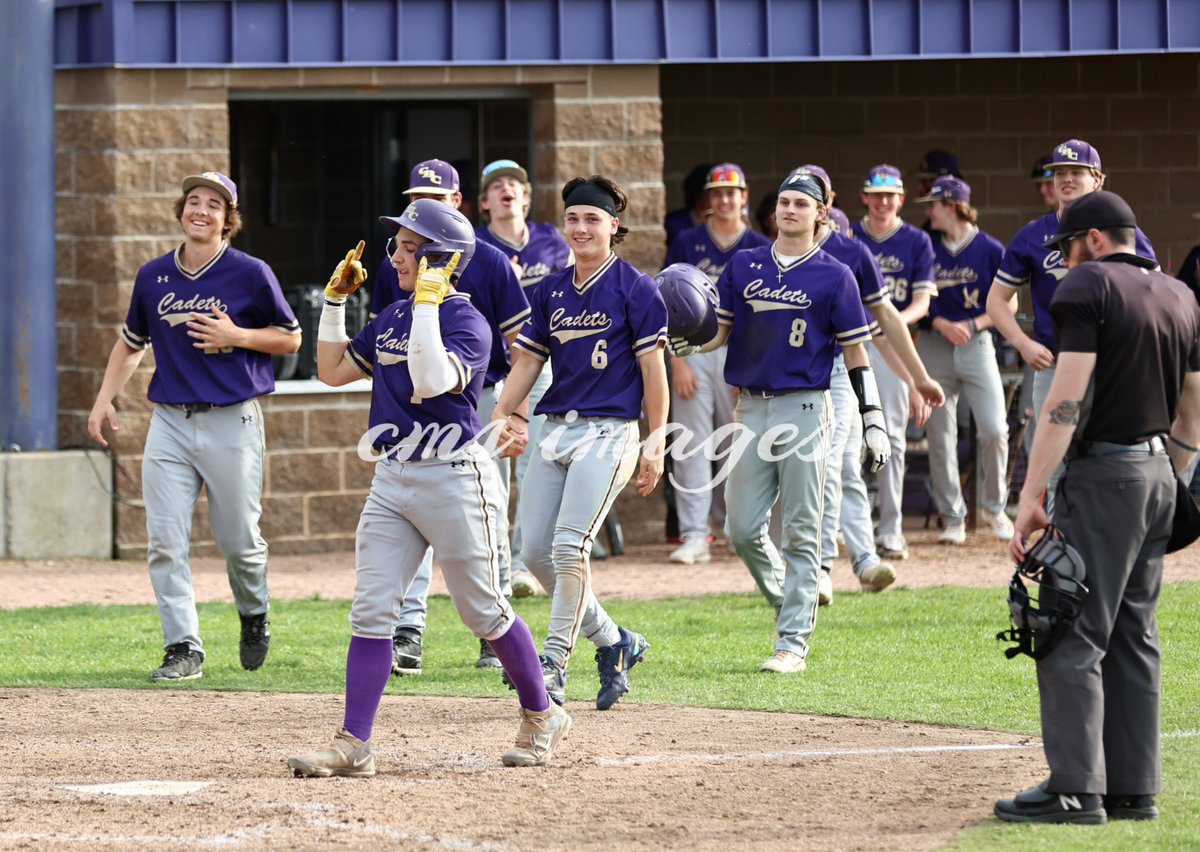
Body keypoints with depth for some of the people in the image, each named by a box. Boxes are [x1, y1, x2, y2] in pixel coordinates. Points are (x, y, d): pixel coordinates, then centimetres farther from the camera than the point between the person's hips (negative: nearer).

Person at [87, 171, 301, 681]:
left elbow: (290, 338, 4)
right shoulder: (154, 277, 8)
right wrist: (104, 400, 11)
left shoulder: (250, 274, -2)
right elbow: (131, 342, 22)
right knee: (165, 543, -6)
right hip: (170, 423, 3)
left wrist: (237, 336, -12)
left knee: (238, 540, 3)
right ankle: (183, 649, -1)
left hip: (232, 423, -3)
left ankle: (254, 616, 32)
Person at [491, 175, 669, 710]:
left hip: (608, 430, -7)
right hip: (554, 429, 7)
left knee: (569, 547, -17)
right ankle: (613, 642, 18)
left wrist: (656, 444, -8)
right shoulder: (552, 290, 13)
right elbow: (528, 360, 15)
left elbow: (653, 368, -5)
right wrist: (501, 415, 2)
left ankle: (553, 665, -10)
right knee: (535, 552, 2)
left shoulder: (634, 289, -3)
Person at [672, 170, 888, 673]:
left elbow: (855, 353, 2)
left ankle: (794, 642, -1)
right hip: (751, 409, 4)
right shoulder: (744, 267, 11)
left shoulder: (834, 276, 1)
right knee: (743, 529, 1)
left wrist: (873, 422, -3)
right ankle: (789, 603, 26)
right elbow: (719, 332, 10)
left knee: (800, 533, -4)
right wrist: (683, 344, -12)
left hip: (804, 410, -4)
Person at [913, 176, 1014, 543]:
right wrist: (941, 324, -12)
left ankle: (993, 506, 9)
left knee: (994, 430, -12)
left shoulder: (990, 249, -1)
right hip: (934, 345, 2)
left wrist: (972, 325, -11)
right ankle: (953, 518, 10)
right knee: (940, 436, 0)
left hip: (976, 343, -2)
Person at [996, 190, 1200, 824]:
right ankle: (1134, 789, 12)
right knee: (1133, 637, 12)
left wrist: (1031, 497, -18)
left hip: (1102, 474, -8)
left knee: (1073, 636, -8)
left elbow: (1067, 399, -17)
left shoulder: (1088, 285, -9)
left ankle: (1075, 790, -13)